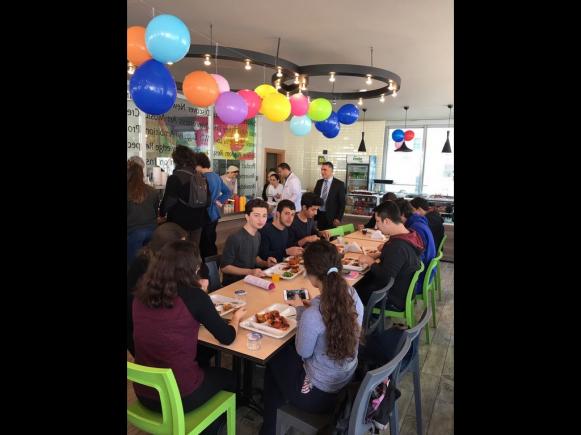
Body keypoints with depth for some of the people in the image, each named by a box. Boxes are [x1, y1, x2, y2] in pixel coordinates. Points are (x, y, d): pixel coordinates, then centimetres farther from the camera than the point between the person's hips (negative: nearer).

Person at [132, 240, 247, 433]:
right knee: (229, 377, 25)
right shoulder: (193, 296, -20)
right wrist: (236, 317, 11)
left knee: (205, 365, 32)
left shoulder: (142, 293, -5)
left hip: (143, 393, 5)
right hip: (179, 397, -5)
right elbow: (227, 337, -9)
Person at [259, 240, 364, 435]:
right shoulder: (353, 294, -12)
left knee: (274, 359, 21)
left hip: (321, 394, -6)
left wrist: (300, 311, -8)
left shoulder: (312, 315, -33)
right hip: (348, 380, 6)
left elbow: (303, 352, -15)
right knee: (286, 352, 24)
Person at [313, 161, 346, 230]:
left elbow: (342, 203, -7)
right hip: (319, 215, 4)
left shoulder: (339, 184, -6)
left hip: (331, 217, -4)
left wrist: (339, 218, -13)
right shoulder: (319, 182, 8)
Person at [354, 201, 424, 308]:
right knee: (363, 279, 18)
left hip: (394, 299, -9)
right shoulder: (409, 235, -2)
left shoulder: (398, 245, -33)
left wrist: (370, 261, -16)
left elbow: (385, 277, -31)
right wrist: (378, 255, 3)